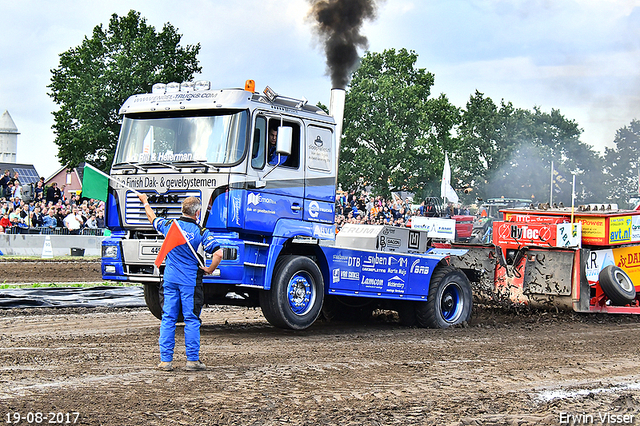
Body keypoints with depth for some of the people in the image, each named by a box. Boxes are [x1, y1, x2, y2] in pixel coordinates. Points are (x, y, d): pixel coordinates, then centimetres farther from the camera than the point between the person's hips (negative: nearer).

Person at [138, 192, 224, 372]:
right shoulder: (201, 232, -8)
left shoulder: (170, 225, 1)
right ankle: (192, 360, 4)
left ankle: (165, 360, 8)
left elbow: (153, 218, 22)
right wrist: (210, 270, 0)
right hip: (190, 281, -3)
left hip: (170, 279, 3)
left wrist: (145, 202, 40)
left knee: (168, 319, 7)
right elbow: (218, 253, -17)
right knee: (192, 320, 3)